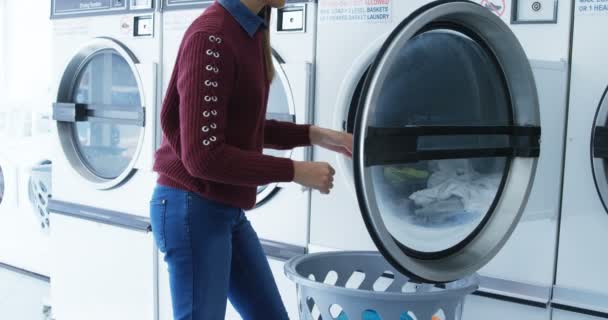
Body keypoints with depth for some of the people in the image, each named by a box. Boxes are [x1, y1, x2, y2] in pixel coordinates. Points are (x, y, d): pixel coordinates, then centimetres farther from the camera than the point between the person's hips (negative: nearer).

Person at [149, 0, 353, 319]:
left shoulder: (250, 32, 4)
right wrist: (295, 171, -18)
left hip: (228, 210, 9)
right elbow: (204, 156, -24)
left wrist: (314, 135, 10)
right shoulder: (211, 38, -23)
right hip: (193, 209, -9)